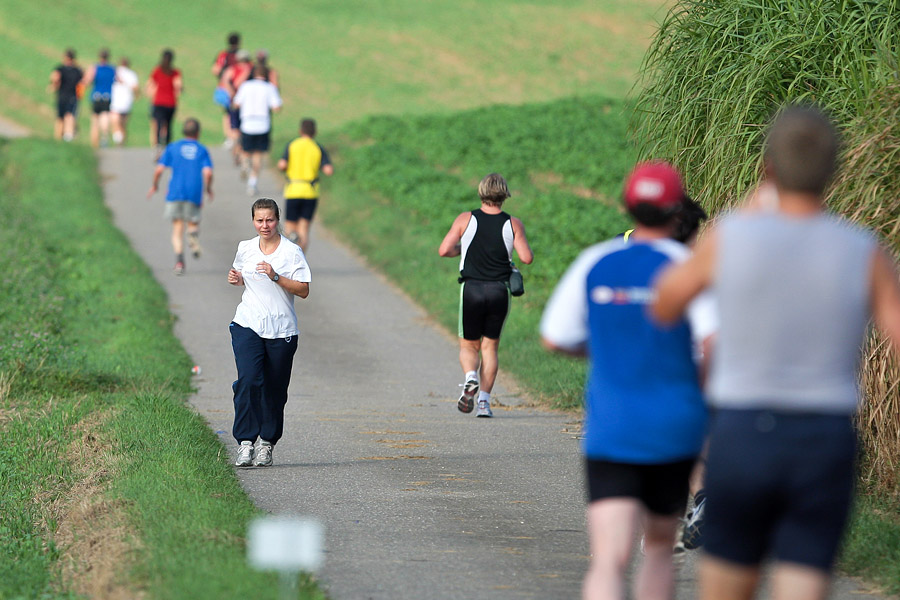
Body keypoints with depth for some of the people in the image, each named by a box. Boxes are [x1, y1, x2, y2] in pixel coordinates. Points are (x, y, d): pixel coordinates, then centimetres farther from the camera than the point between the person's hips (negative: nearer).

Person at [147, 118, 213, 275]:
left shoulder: (173, 147, 9)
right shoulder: (202, 150, 8)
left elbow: (159, 169, 1)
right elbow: (207, 172, -6)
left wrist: (154, 186, 17)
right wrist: (208, 189, 11)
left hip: (176, 193, 0)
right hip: (194, 194, 0)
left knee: (177, 229, 6)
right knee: (193, 222, 18)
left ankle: (179, 260, -15)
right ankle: (194, 233, -19)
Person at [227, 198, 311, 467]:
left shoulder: (292, 252, -2)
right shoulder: (245, 249, 9)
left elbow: (303, 290, -6)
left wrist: (276, 277, -18)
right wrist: (236, 279, 4)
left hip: (281, 331, -1)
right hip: (247, 326, 1)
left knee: (274, 390, 4)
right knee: (248, 380, -17)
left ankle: (267, 444, 19)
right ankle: (245, 442, -17)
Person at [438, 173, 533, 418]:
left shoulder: (466, 219, -3)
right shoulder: (513, 224, -3)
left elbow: (444, 250, -6)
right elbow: (527, 258, -7)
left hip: (471, 289, -1)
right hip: (499, 292, 1)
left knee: (469, 346, 13)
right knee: (490, 347, 12)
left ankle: (471, 377, -18)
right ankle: (484, 400, 2)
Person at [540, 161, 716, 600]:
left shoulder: (594, 263, 2)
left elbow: (554, 338, 8)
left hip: (609, 429, 0)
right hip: (675, 430, 0)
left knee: (608, 561, -11)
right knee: (659, 546, 22)